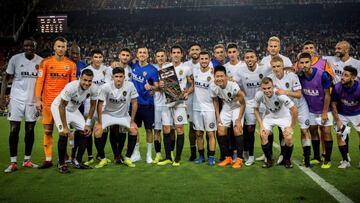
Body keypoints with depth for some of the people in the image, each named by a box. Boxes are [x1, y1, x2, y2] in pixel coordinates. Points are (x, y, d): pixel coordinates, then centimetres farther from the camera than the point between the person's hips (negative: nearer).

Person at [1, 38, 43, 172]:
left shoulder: (41, 61, 2)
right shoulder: (15, 59, -3)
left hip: (33, 100, 2)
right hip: (16, 99, -1)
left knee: (30, 130, 7)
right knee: (14, 130, -1)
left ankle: (27, 160, 19)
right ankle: (13, 162, 7)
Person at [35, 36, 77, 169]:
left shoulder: (71, 65, 5)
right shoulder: (45, 62, 2)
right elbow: (40, 81, 0)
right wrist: (38, 99, -6)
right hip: (48, 102, 0)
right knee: (47, 131, 3)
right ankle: (48, 159, 10)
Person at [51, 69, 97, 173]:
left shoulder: (93, 90, -20)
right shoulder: (71, 87, -35)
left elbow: (93, 106, -5)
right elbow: (62, 107, -28)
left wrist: (88, 124, -8)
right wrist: (65, 127, -26)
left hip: (73, 109, 6)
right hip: (58, 107, -6)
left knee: (85, 132, -2)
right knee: (64, 134, -21)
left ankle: (78, 161, 11)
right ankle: (61, 164, -5)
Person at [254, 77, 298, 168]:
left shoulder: (280, 95, -34)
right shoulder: (259, 95, -24)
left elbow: (294, 109, -26)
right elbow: (256, 109, -5)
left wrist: (291, 127, -20)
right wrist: (261, 125, -11)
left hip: (284, 116, -3)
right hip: (269, 116, 3)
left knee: (288, 138, -20)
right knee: (263, 135, -18)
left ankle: (287, 160, 9)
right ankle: (269, 160, 4)